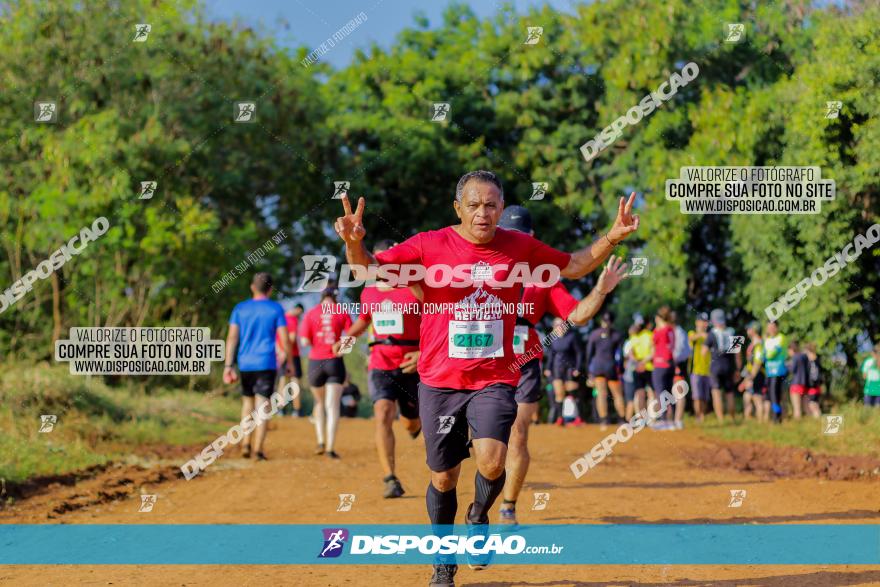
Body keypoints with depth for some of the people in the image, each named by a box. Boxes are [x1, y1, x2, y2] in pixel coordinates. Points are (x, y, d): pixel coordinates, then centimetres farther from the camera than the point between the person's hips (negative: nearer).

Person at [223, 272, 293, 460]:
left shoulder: (240, 308, 6)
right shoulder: (275, 309, -1)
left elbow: (232, 337, 0)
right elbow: (285, 339, -4)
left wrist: (228, 365, -2)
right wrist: (290, 362, 7)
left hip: (245, 364, 3)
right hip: (266, 364, -3)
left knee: (247, 402, 18)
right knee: (262, 405, -4)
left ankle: (245, 444, 13)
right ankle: (258, 449, -11)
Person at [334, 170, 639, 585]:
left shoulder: (519, 247, 1)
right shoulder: (429, 246, -6)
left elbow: (574, 267, 14)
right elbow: (368, 268, -9)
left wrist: (612, 238, -1)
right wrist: (354, 242, -31)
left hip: (494, 382, 0)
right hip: (439, 382, 0)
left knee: (491, 464, -21)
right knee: (443, 478, 7)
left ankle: (478, 519, 13)